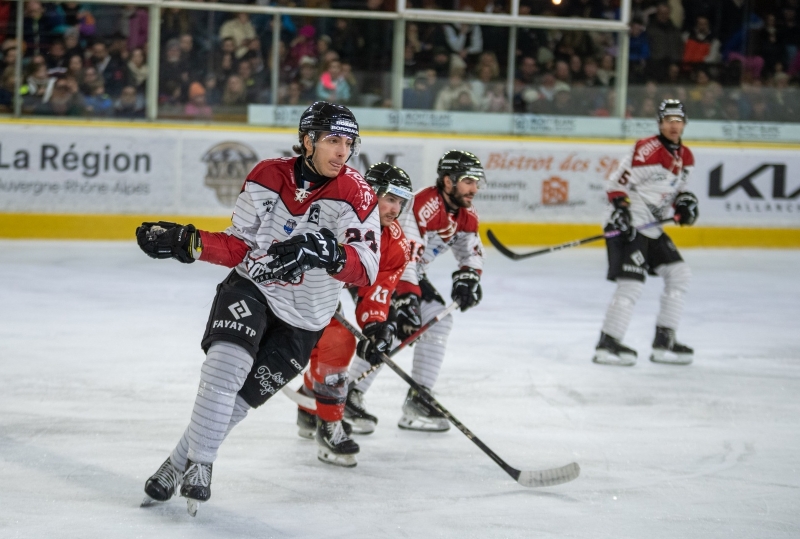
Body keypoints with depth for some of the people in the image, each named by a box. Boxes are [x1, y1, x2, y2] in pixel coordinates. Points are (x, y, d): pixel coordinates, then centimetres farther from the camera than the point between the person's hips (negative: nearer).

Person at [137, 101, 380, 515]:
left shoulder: (356, 194, -14)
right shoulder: (267, 177, -5)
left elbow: (365, 271, -24)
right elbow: (240, 246, 3)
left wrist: (328, 252, -43)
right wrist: (187, 242, -9)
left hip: (302, 321, -1)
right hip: (250, 288, 1)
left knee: (241, 397, -2)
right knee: (226, 363, -24)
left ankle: (180, 463, 15)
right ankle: (200, 466, -13)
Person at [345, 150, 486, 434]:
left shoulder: (466, 214, -3)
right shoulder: (421, 208, -32)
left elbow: (471, 251, 12)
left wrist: (467, 278, -7)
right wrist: (406, 300, -45)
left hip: (411, 271, 10)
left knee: (439, 321, 1)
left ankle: (417, 400, 6)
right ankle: (348, 398, -18)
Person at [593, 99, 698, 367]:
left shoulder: (686, 157, 11)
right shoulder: (648, 150, -16)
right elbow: (617, 183, -16)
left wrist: (683, 203, 2)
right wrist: (620, 209, -28)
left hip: (651, 226, 9)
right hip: (628, 224, -9)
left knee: (679, 274, 10)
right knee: (632, 283, -17)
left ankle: (664, 341, 16)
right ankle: (607, 344, -11)